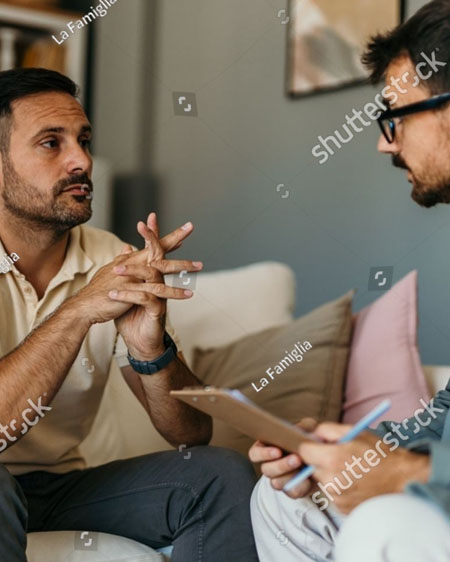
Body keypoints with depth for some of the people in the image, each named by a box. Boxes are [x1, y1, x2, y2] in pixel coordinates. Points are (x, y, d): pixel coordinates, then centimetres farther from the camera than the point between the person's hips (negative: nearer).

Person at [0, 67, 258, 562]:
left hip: (64, 484, 4)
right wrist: (79, 311, -32)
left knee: (221, 475, -16)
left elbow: (192, 433, -6)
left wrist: (150, 348, -26)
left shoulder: (115, 261, -4)